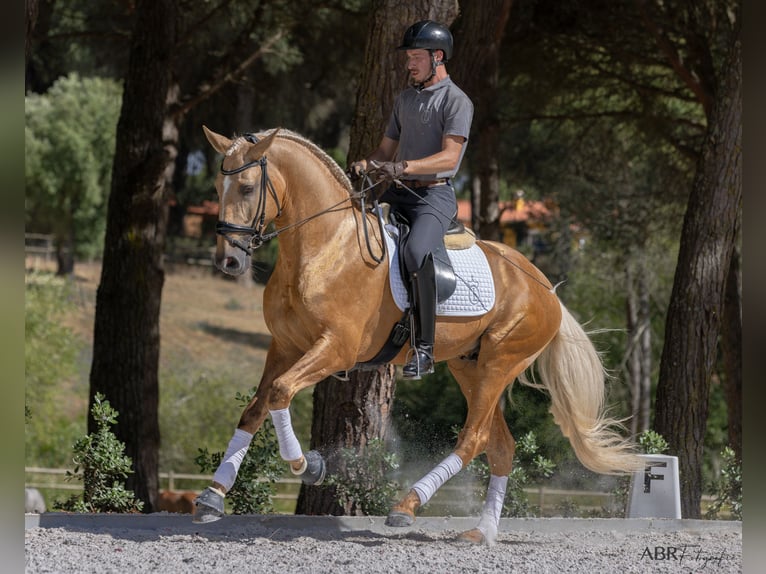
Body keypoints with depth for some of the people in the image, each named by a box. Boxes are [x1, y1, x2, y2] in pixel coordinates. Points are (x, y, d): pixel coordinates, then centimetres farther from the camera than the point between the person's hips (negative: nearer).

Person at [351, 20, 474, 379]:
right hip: (397, 193, 8)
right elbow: (386, 150, 22)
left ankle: (424, 349, -29)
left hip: (434, 194, -8)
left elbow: (449, 156, -17)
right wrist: (365, 165, -2)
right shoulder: (404, 100, 20)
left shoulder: (456, 101, -5)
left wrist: (402, 167, -29)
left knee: (416, 252, -33)